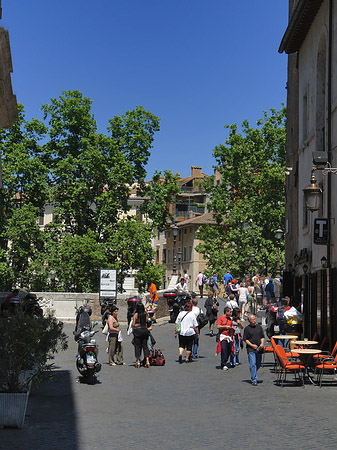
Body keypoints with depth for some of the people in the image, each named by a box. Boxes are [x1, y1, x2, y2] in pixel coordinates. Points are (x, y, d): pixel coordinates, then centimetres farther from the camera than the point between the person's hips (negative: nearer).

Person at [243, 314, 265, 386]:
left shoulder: (259, 327, 12)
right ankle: (254, 380, -9)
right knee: (253, 364, -11)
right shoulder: (247, 328, 0)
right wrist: (252, 345, -13)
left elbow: (262, 337, 16)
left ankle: (253, 376, 33)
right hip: (251, 348, -4)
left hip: (259, 348, 4)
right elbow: (245, 339, -1)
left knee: (258, 364, 10)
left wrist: (262, 343, -2)